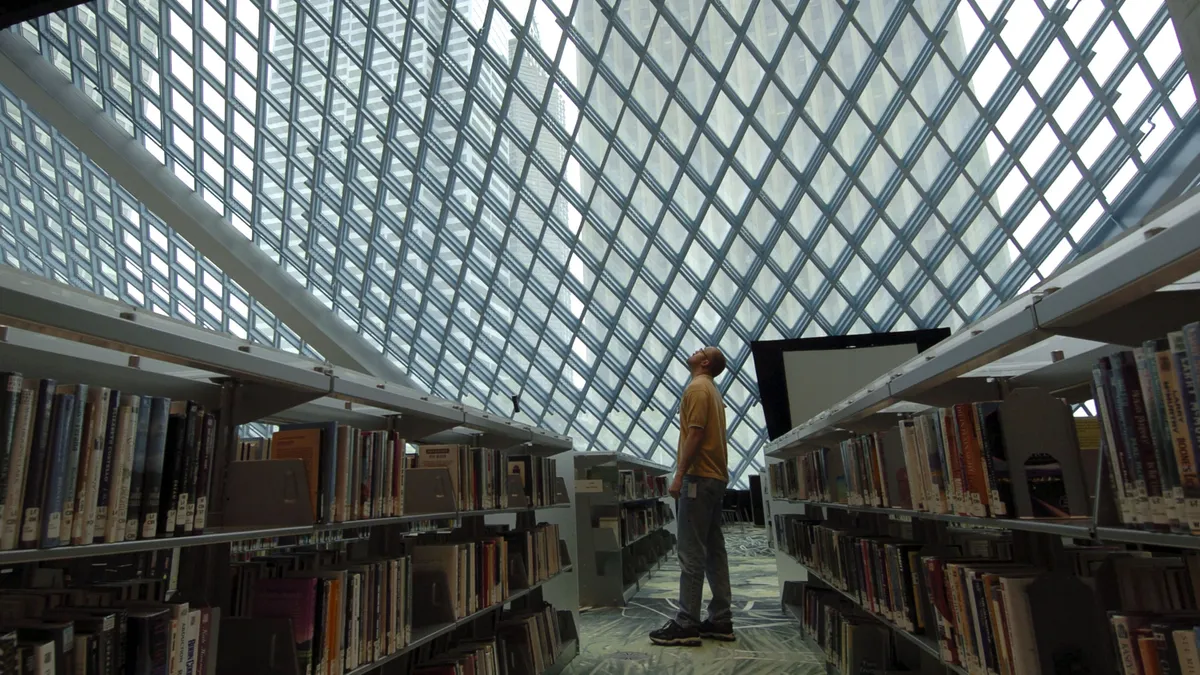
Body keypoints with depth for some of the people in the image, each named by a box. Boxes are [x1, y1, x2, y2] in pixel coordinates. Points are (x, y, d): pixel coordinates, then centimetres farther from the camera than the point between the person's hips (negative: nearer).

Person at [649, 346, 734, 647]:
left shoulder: (697, 388, -8)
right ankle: (720, 620, 14)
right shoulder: (712, 391, 23)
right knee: (714, 552, 10)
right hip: (715, 477, 10)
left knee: (691, 554, -9)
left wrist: (679, 475, -18)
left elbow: (695, 433, -18)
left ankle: (686, 624, -5)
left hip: (699, 477, -10)